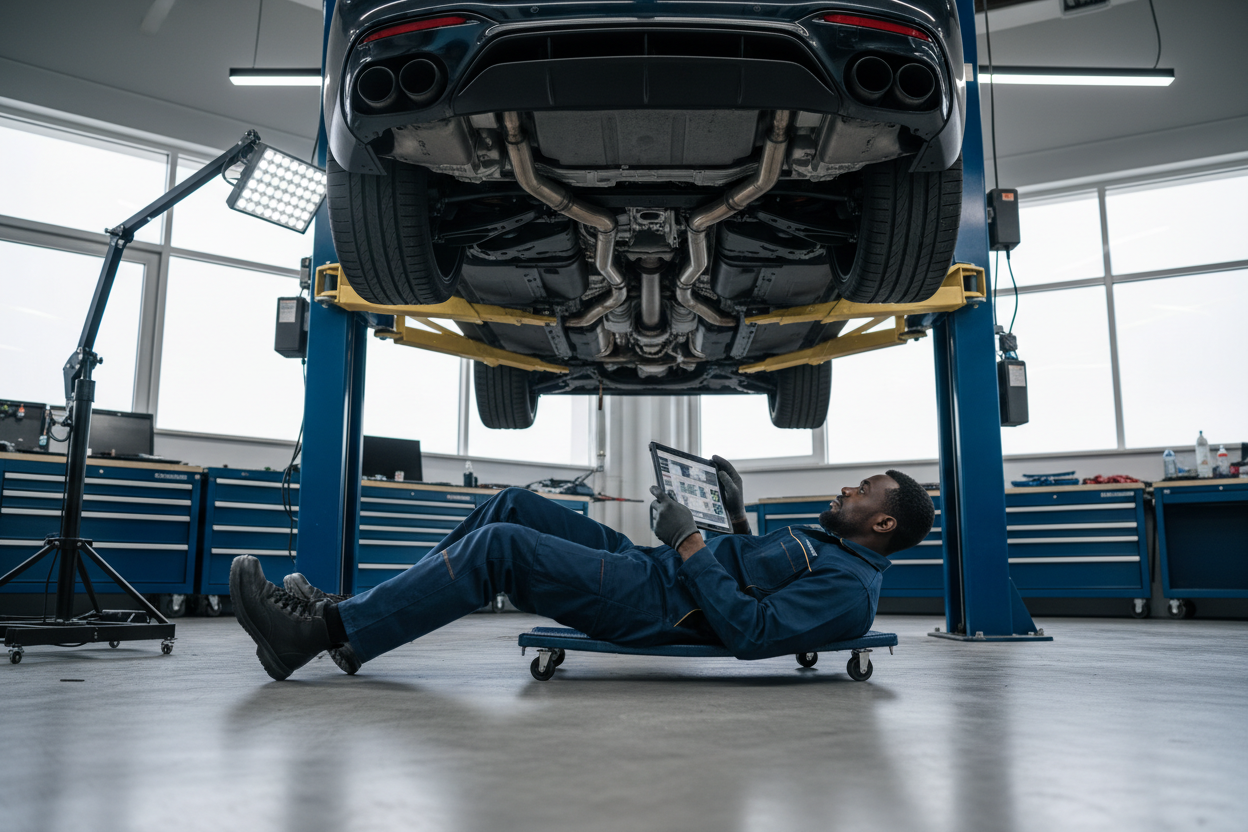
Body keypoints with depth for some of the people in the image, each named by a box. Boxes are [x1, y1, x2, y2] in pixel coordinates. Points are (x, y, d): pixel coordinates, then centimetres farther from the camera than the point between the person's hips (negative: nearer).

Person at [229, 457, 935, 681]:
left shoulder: (851, 589, -11)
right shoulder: (829, 542, 20)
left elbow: (749, 632, -24)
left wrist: (691, 544, -20)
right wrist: (737, 511, 21)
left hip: (658, 605, -11)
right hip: (650, 565, 11)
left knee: (500, 545, -25)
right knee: (512, 506, 2)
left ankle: (323, 632, -19)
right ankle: (358, 616, 3)